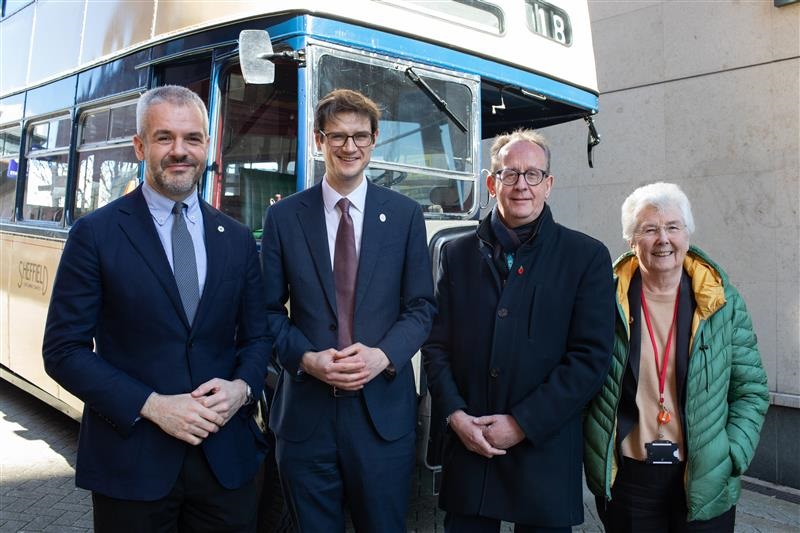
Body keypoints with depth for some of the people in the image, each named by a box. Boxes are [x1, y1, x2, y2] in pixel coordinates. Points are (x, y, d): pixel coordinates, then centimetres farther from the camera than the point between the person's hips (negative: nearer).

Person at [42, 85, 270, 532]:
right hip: (130, 462, -3)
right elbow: (64, 350, -6)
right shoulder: (95, 234, -4)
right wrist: (151, 406, -16)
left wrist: (241, 387, -10)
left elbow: (256, 336, 10)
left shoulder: (238, 239, 6)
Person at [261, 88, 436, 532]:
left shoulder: (405, 214, 3)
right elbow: (270, 310, 4)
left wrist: (384, 355, -14)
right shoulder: (283, 216, 3)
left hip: (383, 408, 0)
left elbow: (420, 306, 3)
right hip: (305, 411, 0)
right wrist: (306, 358, -13)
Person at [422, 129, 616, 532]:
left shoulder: (587, 257, -1)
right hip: (467, 449, 2)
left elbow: (591, 356, -7)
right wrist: (456, 415, -7)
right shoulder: (458, 253, 7)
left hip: (546, 454, -2)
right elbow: (436, 344, 7)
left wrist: (523, 423, -12)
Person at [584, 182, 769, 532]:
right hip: (625, 479, -1)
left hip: (705, 484, 1)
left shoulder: (724, 304, 0)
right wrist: (593, 456, -5)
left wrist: (732, 458, -6)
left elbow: (751, 391, 5)